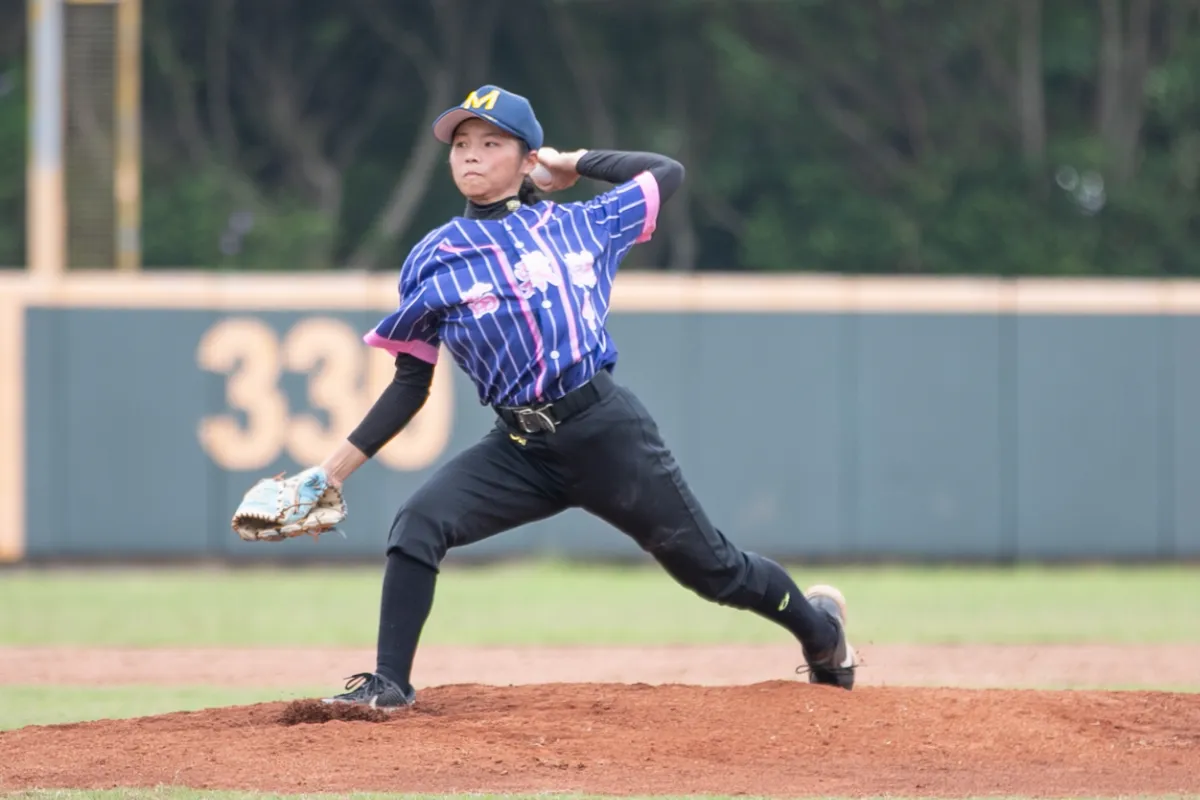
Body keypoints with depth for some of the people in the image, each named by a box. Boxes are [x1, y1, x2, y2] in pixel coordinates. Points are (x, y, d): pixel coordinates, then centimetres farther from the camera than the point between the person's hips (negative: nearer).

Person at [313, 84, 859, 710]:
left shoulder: (576, 225, 7)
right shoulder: (431, 260, 7)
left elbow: (669, 172, 19)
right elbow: (411, 382, 10)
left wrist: (572, 162, 14)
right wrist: (338, 467, 3)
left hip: (607, 429, -1)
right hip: (519, 449, 1)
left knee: (708, 566, 6)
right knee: (417, 525, -21)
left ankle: (818, 626, 32)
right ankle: (389, 685, -14)